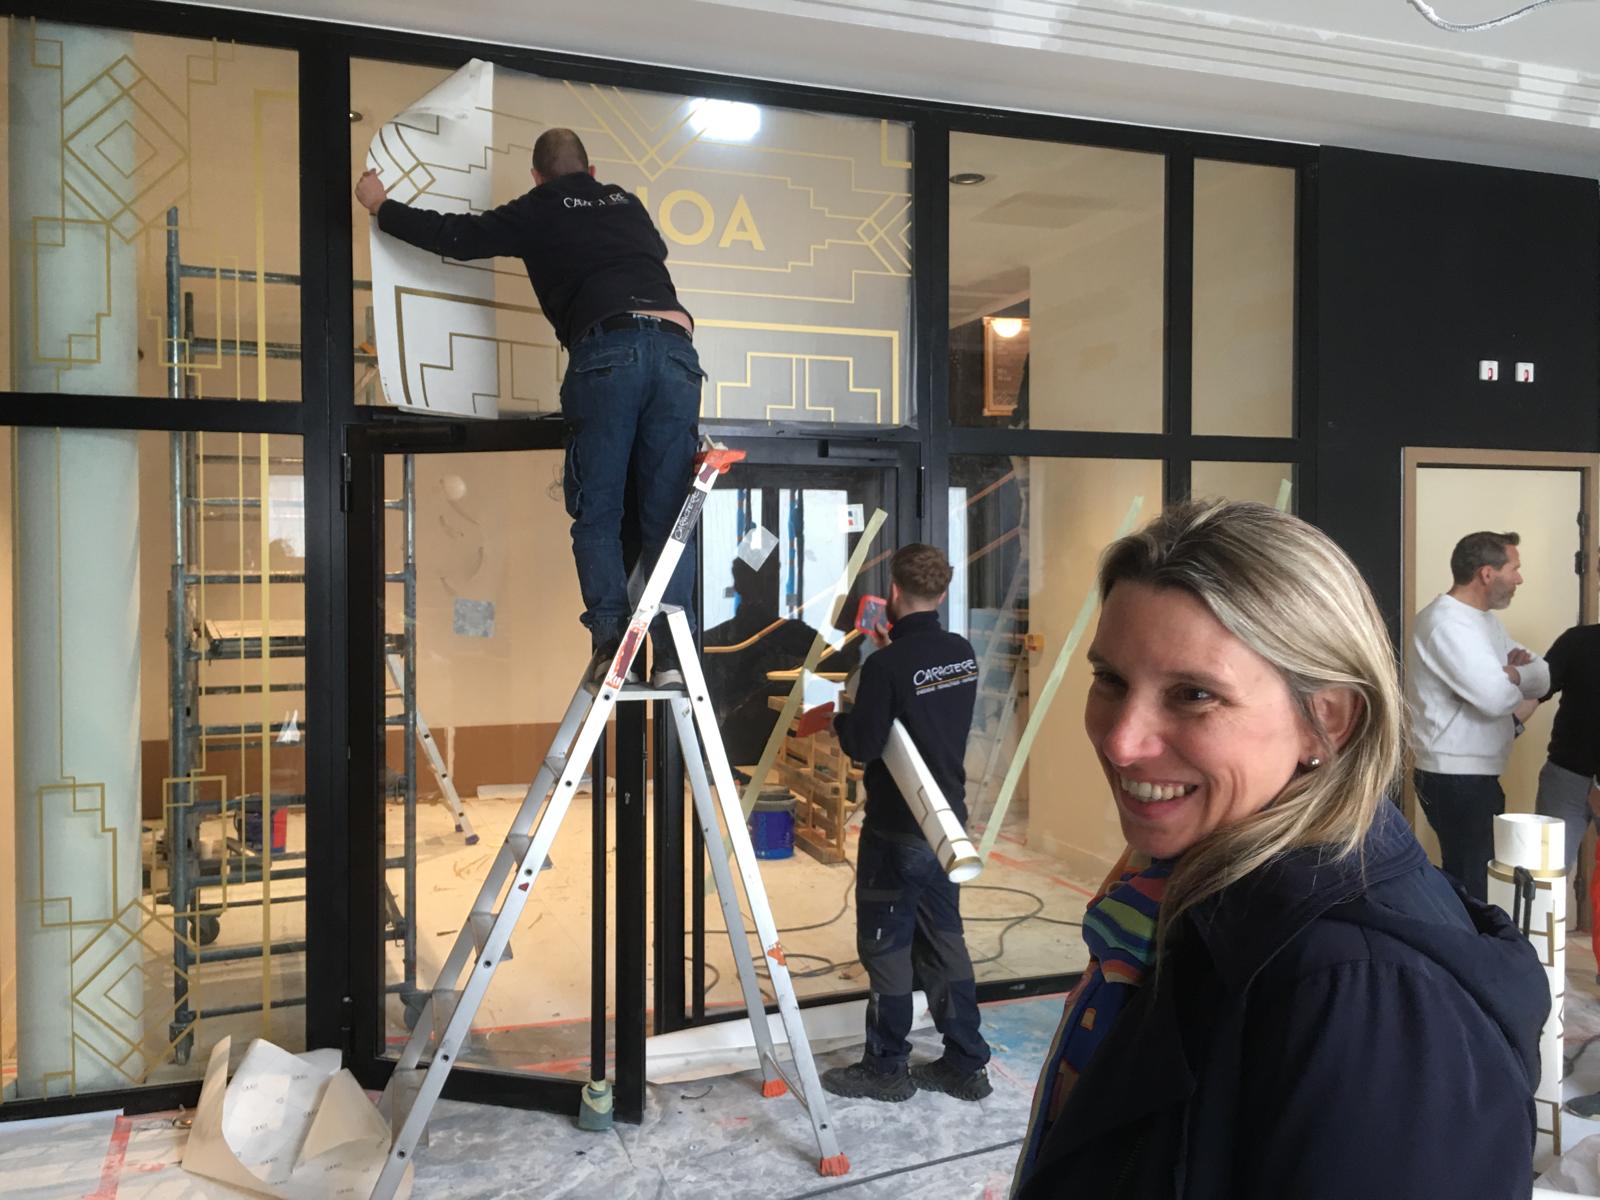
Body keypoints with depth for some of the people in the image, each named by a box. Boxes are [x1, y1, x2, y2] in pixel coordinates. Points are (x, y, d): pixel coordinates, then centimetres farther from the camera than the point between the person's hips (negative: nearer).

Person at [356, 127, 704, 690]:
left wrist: (382, 206, 37)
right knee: (666, 516, 3)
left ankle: (611, 644, -8)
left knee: (598, 512, 3)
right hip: (676, 344, 4)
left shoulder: (539, 211, 18)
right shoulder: (627, 204, 31)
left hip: (607, 350, -4)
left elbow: (455, 236, 21)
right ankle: (672, 655, -4)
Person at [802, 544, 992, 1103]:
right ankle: (966, 1065, 24)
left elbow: (862, 746, -19)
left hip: (896, 831, -7)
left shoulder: (886, 665, -21)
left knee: (886, 946, 6)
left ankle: (886, 1069, 19)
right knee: (945, 939, 16)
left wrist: (837, 717, 1)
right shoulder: (963, 654, 1)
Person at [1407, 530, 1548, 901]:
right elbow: (1496, 698, -25)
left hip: (1476, 775, 10)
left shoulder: (1484, 620, 15)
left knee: (1471, 878, 16)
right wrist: (1518, 675, -3)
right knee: (1473, 884, -4)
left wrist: (1508, 673, -11)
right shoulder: (1447, 623, -19)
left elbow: (1544, 677, 10)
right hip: (1455, 779, -10)